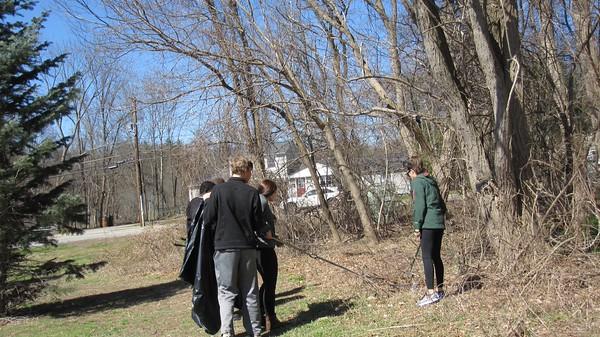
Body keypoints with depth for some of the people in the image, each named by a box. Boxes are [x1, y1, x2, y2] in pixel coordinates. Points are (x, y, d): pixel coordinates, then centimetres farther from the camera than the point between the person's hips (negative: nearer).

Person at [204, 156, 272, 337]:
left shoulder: (219, 190, -6)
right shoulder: (252, 193, -3)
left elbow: (208, 219, -4)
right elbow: (258, 223, 2)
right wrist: (268, 235, 22)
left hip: (225, 247, -2)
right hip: (248, 247, 2)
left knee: (226, 291, 4)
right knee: (250, 292, 13)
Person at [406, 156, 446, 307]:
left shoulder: (417, 182, -5)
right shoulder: (431, 181, 20)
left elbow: (419, 205, -13)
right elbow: (442, 203, 21)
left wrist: (417, 225, -11)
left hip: (428, 224, -9)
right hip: (439, 223, 9)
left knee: (427, 257, -8)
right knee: (436, 256, 14)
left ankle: (431, 293, -11)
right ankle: (439, 290, 21)